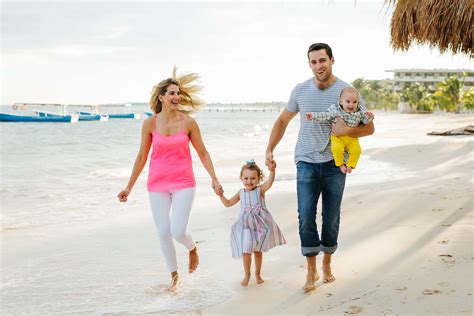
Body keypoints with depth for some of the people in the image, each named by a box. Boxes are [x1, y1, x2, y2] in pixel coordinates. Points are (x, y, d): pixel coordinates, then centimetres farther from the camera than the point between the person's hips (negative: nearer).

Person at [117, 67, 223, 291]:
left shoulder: (188, 122, -5)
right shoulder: (150, 123, -2)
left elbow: (202, 153, 3)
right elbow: (141, 157, 5)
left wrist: (214, 179, -1)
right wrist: (129, 187, 7)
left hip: (183, 183, -2)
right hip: (157, 184, 2)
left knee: (178, 232, -12)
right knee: (163, 234, 4)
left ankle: (192, 248, 24)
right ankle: (174, 275, 24)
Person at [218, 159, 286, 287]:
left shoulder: (260, 190, -9)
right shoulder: (241, 193, 2)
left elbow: (269, 183, -30)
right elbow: (228, 203, 12)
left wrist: (272, 170, -47)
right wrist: (221, 195, -5)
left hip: (259, 224, -1)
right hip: (245, 226, 2)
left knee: (258, 250, 11)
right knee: (246, 251, -1)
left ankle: (258, 274, 29)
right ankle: (246, 274, 19)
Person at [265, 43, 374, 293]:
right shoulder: (300, 90, 2)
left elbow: (369, 127, -2)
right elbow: (282, 121, 15)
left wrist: (346, 131, -22)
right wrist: (269, 150, 7)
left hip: (334, 163, -1)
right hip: (306, 162, 1)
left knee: (331, 218, 7)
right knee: (306, 216, -7)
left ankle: (326, 264, 28)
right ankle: (311, 271, 4)